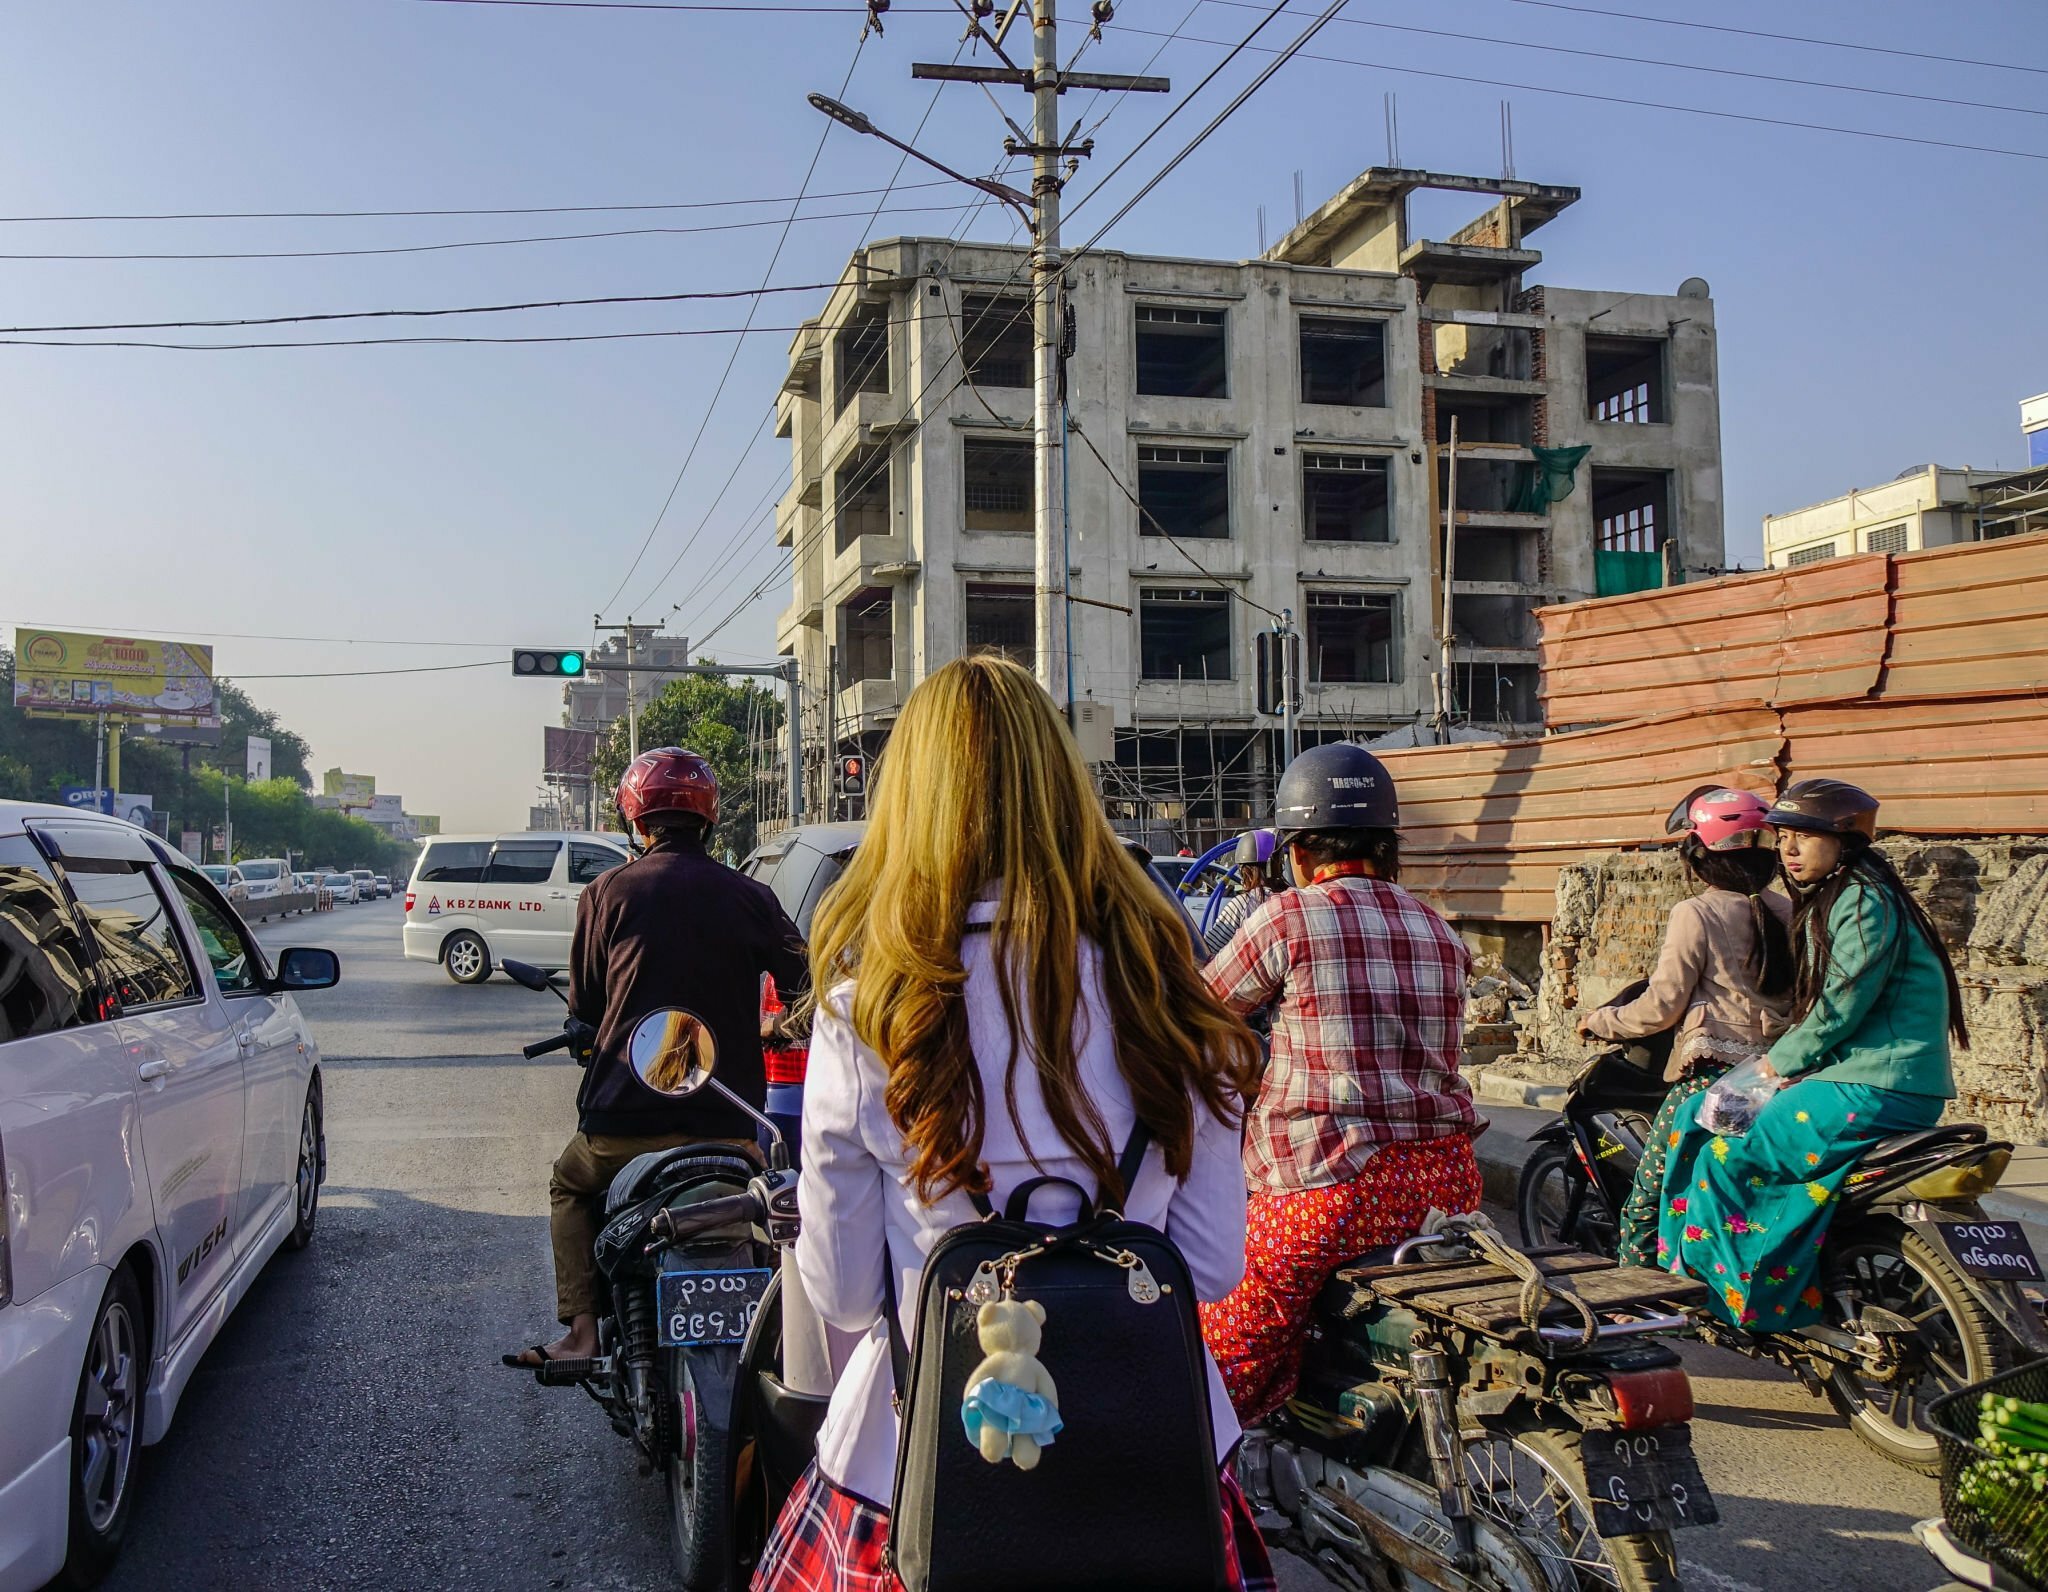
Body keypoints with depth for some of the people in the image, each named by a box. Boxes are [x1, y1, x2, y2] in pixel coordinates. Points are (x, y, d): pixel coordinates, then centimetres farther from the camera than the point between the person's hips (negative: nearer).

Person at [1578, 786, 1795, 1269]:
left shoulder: (1696, 913, -7)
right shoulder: (1788, 913, 9)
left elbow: (1661, 1007, -8)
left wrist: (1598, 1022, 7)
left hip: (1710, 1077, -6)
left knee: (1648, 1202, 2)